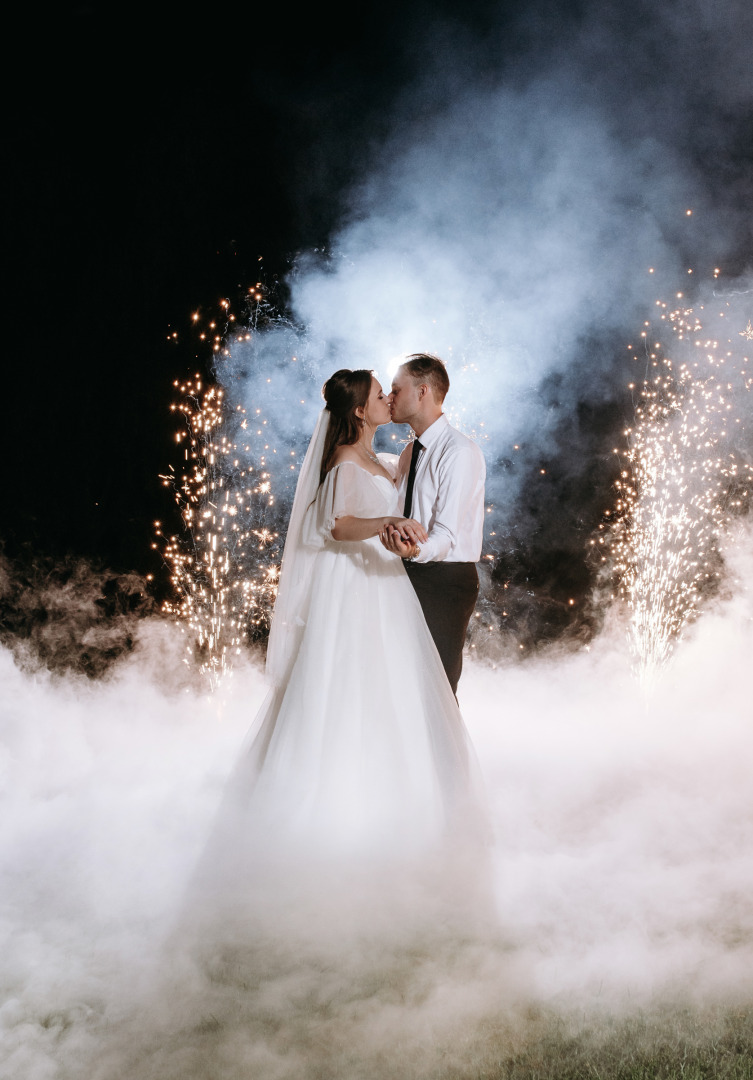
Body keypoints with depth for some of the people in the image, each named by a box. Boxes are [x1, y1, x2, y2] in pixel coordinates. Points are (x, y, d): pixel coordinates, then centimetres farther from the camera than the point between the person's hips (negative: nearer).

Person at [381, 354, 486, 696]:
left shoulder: (460, 452, -14)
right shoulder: (409, 453, 14)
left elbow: (447, 534, -23)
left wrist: (414, 550, -41)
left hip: (446, 581, -8)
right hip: (409, 577, 8)